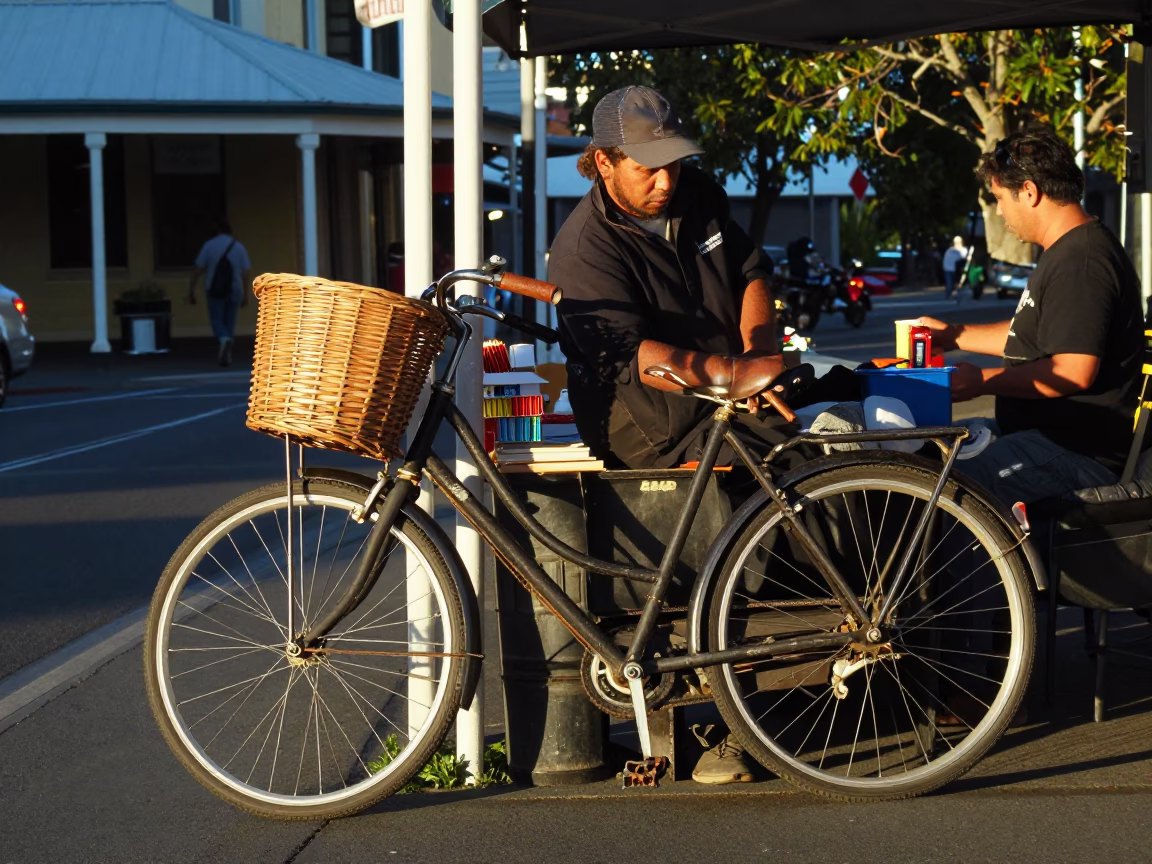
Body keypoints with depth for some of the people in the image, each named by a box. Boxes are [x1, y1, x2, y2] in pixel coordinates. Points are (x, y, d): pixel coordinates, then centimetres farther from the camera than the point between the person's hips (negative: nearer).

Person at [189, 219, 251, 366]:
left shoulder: (209, 245, -3)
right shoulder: (239, 247, 2)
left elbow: (198, 270, -6)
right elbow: (247, 272, -1)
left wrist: (191, 290, 0)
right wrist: (246, 295, 6)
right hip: (234, 291, 2)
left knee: (217, 321, 5)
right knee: (229, 322, 14)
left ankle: (224, 340, -27)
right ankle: (226, 355, 7)